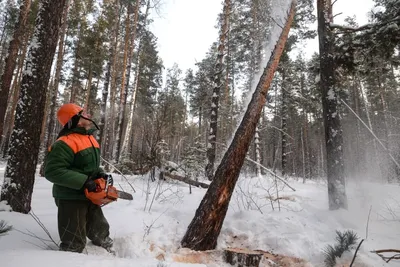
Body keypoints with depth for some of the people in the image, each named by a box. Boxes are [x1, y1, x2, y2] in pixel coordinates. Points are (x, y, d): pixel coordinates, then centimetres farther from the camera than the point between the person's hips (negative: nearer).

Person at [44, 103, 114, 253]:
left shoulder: (89, 138, 8)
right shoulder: (65, 143, -22)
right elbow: (52, 171, -27)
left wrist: (100, 173, 0)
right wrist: (84, 181, -29)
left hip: (88, 196, 9)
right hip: (71, 198, -9)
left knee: (101, 232, 23)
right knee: (74, 243, 0)